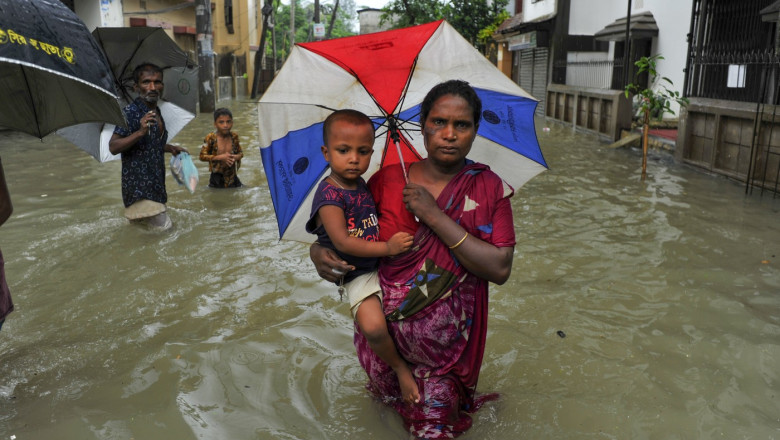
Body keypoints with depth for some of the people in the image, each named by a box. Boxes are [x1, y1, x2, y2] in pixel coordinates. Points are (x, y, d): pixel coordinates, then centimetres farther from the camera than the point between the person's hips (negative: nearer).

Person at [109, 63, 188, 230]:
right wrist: (140, 132, -33)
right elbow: (113, 147, -21)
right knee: (164, 229, -13)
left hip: (155, 186, 9)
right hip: (139, 189, -9)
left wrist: (171, 148, 15)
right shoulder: (130, 112, -14)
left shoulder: (156, 112, 12)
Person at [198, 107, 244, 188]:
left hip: (232, 175, 3)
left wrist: (236, 157, -15)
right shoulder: (211, 138, -14)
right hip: (217, 175, -3)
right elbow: (202, 156, -12)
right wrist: (220, 157, -22)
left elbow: (240, 153, 8)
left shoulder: (234, 137, -3)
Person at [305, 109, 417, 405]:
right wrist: (387, 247, -23)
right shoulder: (329, 195, -17)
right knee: (373, 326, -27)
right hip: (359, 275, -8)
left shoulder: (361, 185, 6)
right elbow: (343, 242, -23)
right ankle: (399, 367, 2)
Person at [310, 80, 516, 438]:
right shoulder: (388, 180, -5)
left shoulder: (488, 188, -8)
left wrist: (435, 216, -22)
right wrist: (319, 251, -16)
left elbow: (500, 269, -17)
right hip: (383, 336, 2)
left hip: (445, 344, -1)